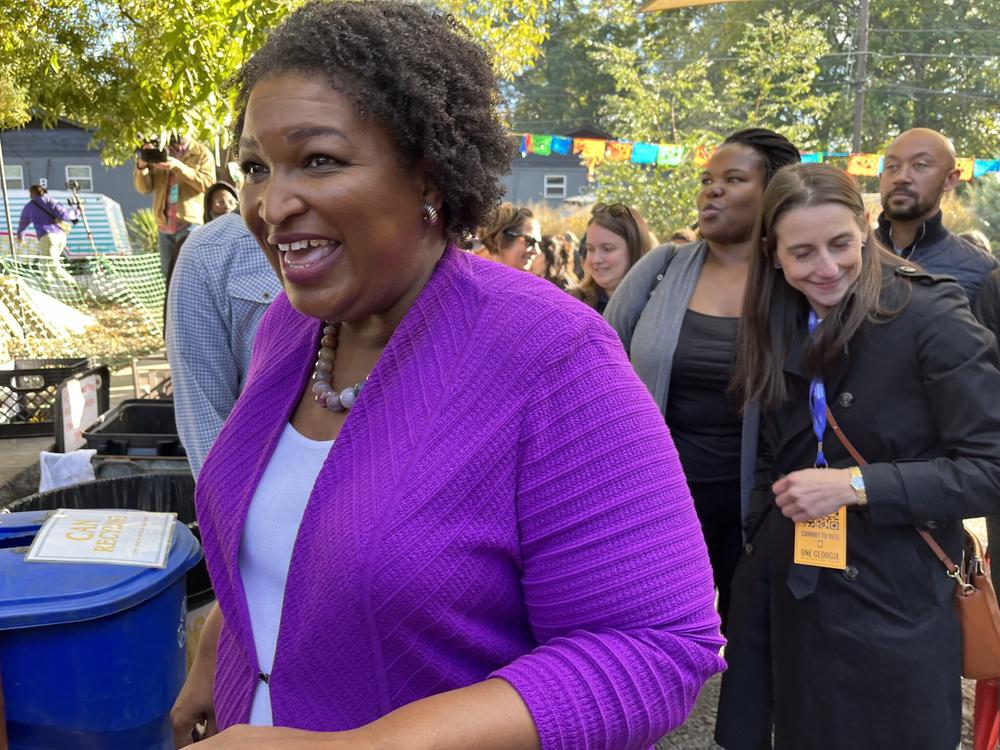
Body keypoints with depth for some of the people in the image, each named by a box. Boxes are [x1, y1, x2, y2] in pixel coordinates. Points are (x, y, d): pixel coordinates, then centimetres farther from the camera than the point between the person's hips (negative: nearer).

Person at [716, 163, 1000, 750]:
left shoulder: (932, 319, -14)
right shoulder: (782, 330, 5)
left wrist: (857, 485, -23)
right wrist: (760, 542, 4)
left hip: (893, 609, -5)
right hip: (788, 595, 5)